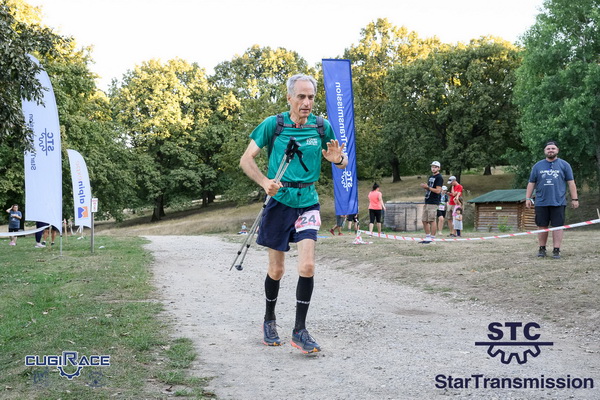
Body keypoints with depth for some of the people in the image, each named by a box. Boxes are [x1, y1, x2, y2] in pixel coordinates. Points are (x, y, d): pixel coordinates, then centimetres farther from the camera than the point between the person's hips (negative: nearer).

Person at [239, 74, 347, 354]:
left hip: (307, 202, 1)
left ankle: (300, 331, 1)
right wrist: (264, 182, -20)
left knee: (307, 266, -12)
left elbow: (343, 163, 10)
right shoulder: (273, 125, -5)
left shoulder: (322, 127, 1)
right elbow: (246, 159, -3)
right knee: (276, 269, 8)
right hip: (279, 201, -1)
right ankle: (269, 320, 32)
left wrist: (338, 159, -15)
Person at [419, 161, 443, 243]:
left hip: (433, 202, -10)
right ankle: (427, 237, 18)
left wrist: (427, 187, -14)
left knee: (432, 221, -9)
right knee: (424, 220, 10)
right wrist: (424, 186, 5)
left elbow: (438, 191, -16)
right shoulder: (430, 177, 21)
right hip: (427, 202, 10)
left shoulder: (439, 177, -8)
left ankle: (432, 238, -6)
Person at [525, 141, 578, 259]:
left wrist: (574, 199, 0)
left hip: (558, 202, -1)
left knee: (558, 226, -2)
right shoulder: (538, 166, 12)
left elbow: (571, 183, 6)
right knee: (542, 227, 5)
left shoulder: (564, 165, 8)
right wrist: (528, 198, 7)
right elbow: (531, 183, 14)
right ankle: (541, 249, 15)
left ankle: (556, 250, 3)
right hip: (541, 202, 2)